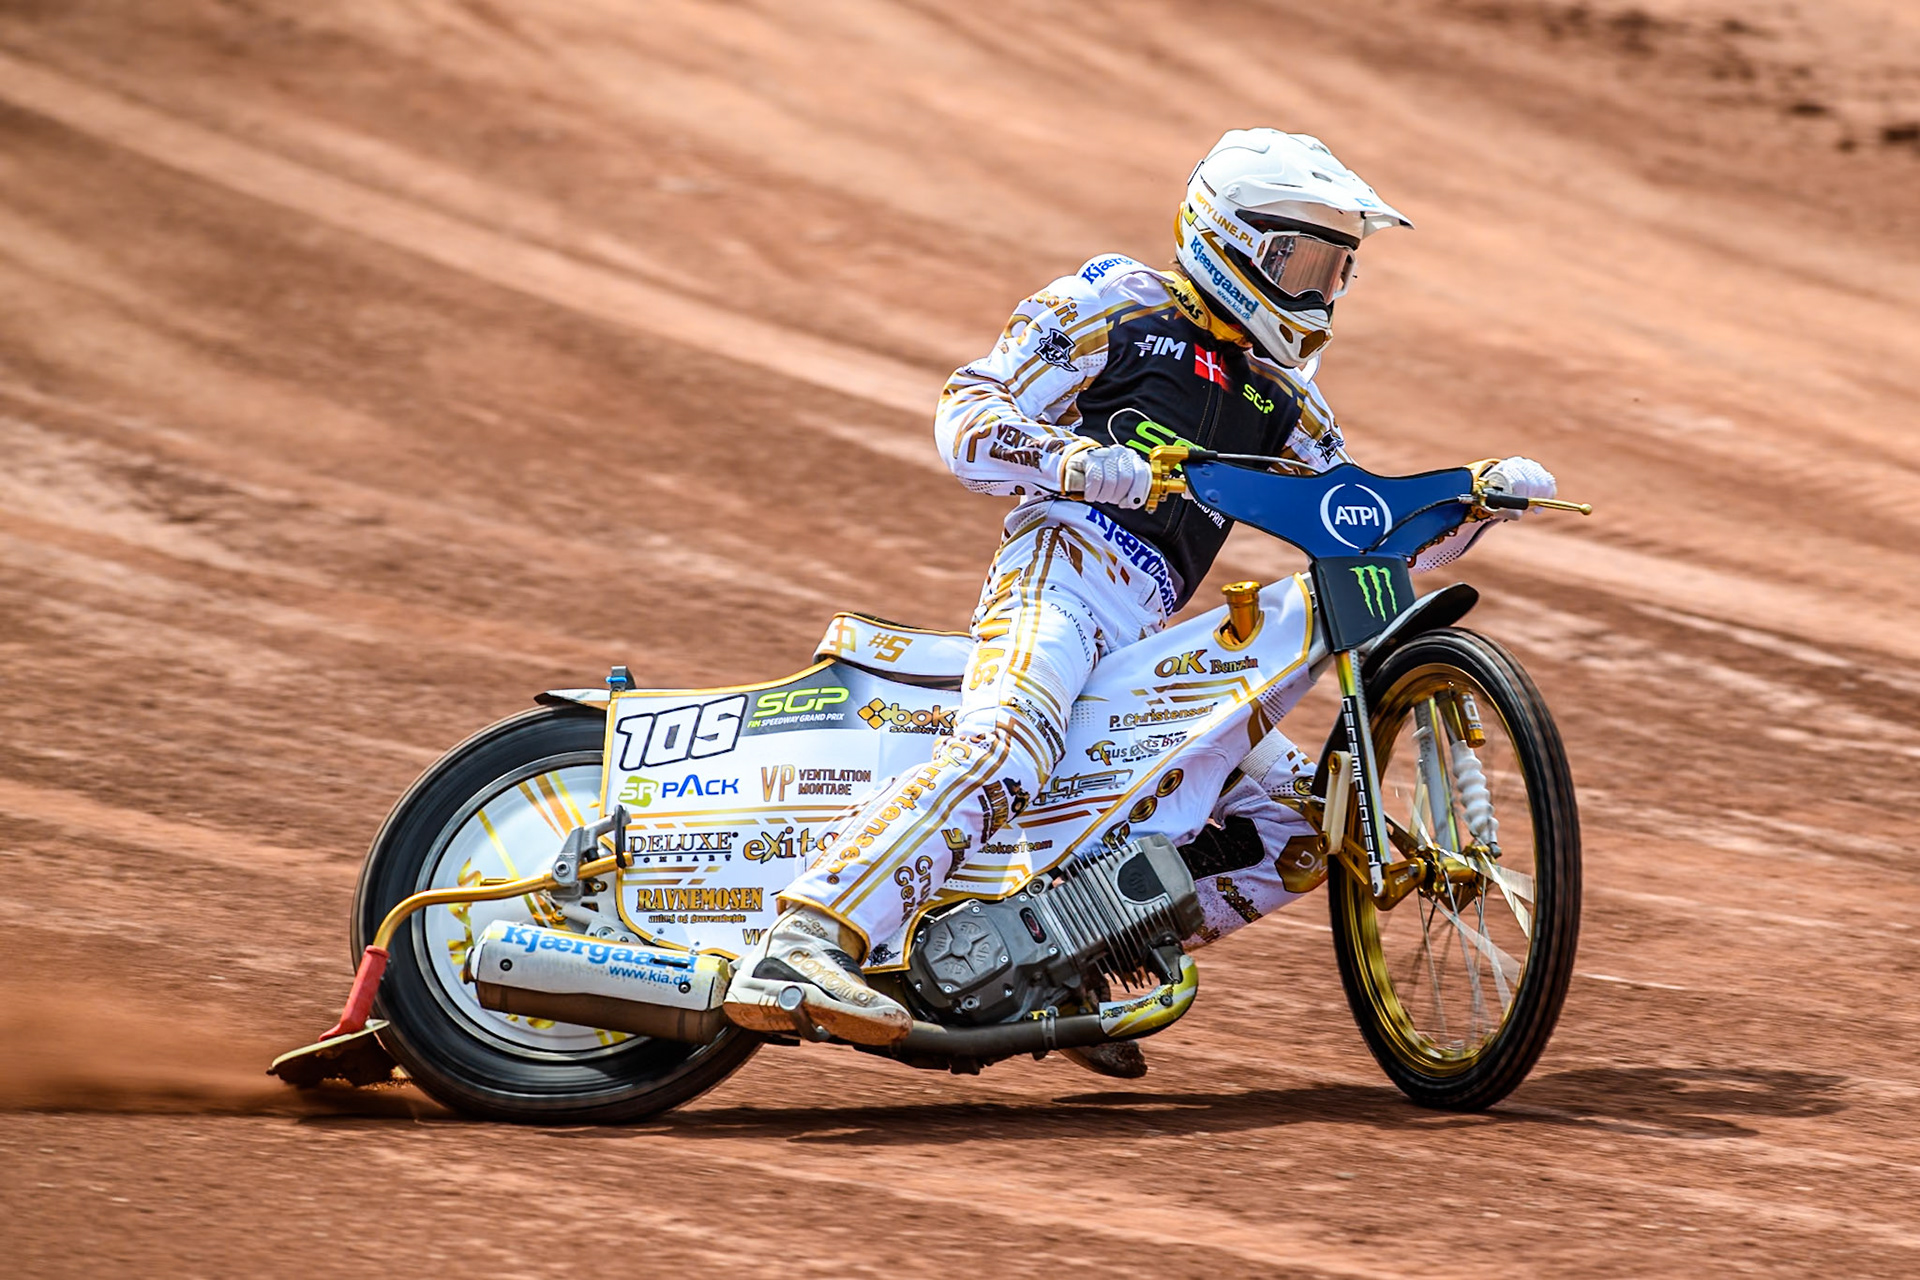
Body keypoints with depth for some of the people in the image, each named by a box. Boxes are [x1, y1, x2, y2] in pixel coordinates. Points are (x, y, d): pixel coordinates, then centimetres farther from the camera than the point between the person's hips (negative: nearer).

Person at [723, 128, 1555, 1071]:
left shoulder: (1279, 399, 27)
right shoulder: (1120, 305, 8)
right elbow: (967, 415, -1)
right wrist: (1092, 464, -18)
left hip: (1147, 638, 8)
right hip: (1063, 566, -8)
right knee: (1006, 750, -35)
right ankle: (796, 955, -49)